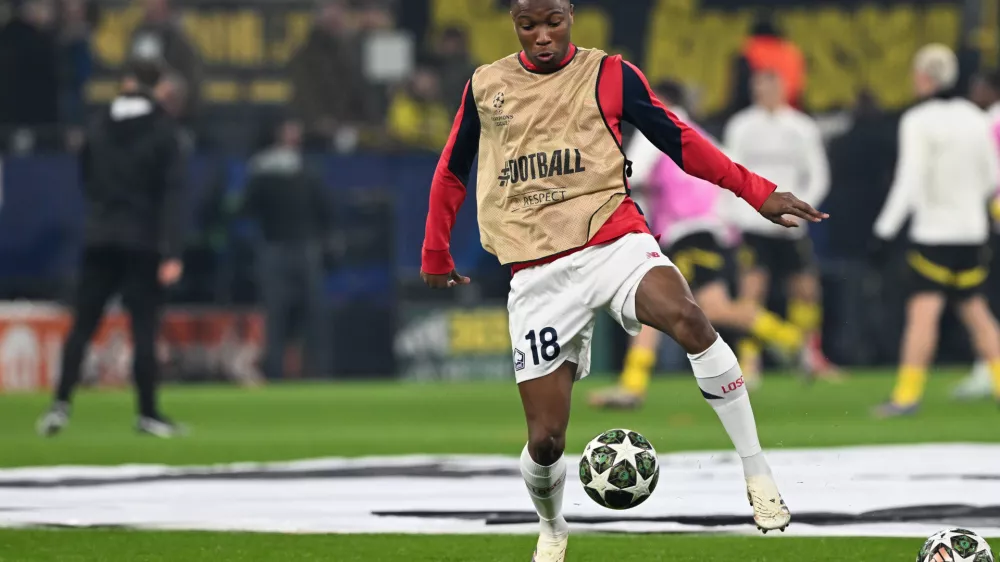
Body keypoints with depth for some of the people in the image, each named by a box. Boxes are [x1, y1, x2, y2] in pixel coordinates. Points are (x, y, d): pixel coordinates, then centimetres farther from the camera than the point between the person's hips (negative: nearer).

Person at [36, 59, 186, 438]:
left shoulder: (99, 130, 6)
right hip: (143, 243, -3)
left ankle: (61, 404, -6)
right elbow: (172, 193, -10)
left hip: (100, 240, 3)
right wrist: (171, 253, -13)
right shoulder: (162, 132, -5)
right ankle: (147, 414, 3)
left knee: (82, 324, 5)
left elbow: (87, 182, 13)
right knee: (144, 329, 1)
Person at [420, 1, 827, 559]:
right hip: (537, 276, 2)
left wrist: (757, 192, -6)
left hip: (613, 241, -2)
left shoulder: (610, 75, 3)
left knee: (686, 318, -35)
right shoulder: (485, 87, 9)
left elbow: (679, 141, 3)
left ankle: (757, 471, -25)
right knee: (545, 439, -3)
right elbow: (452, 173, 22)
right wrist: (436, 256, 28)